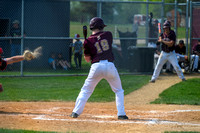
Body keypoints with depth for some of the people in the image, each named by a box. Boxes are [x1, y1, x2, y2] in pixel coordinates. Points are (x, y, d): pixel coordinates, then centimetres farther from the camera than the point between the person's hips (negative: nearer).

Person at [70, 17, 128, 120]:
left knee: (86, 90, 14)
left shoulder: (88, 41, 3)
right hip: (110, 65, 0)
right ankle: (121, 113, 6)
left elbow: (87, 59, 9)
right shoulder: (108, 35, 6)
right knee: (119, 90, 16)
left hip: (96, 66, 0)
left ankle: (76, 112, 7)